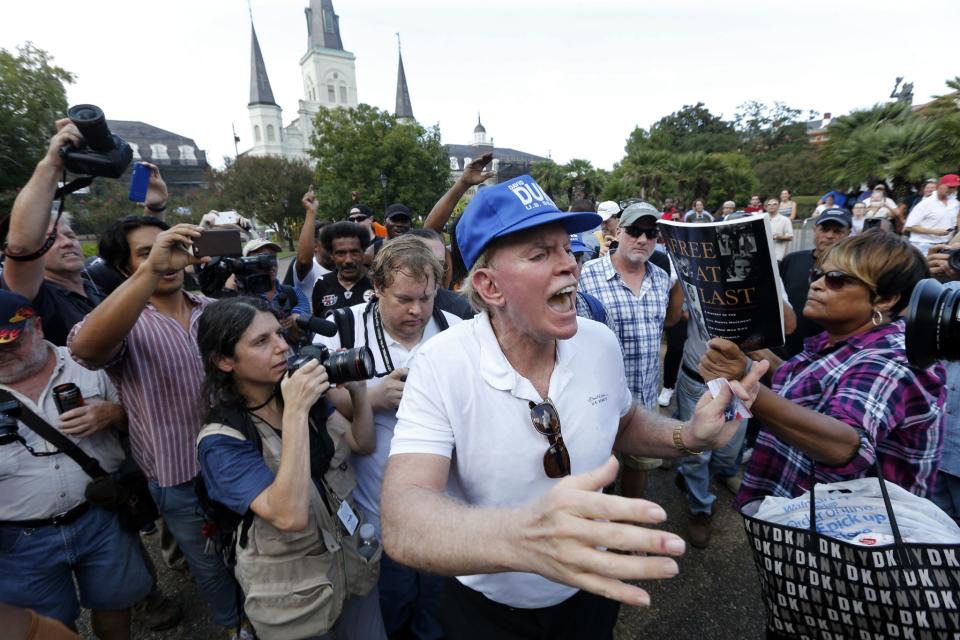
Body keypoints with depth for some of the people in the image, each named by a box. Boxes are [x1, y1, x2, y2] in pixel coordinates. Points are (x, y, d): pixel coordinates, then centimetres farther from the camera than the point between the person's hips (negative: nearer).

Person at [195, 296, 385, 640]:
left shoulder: (304, 392, -5)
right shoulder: (221, 441, -21)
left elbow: (364, 444, -2)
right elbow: (290, 516, -33)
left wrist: (357, 389, -19)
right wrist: (295, 412, -37)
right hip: (293, 589, -5)